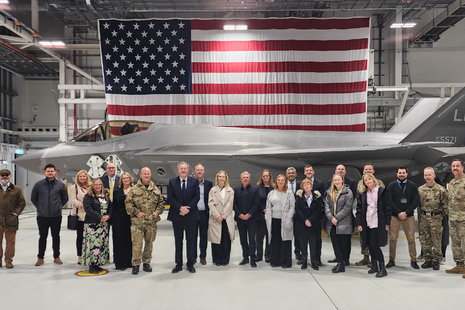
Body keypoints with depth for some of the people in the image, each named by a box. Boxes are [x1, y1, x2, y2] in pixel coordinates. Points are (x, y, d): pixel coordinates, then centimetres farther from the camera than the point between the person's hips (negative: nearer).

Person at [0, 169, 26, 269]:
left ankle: (8, 260, 12)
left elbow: (22, 203, 8)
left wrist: (16, 213, -1)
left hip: (11, 220, -1)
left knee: (10, 242, 3)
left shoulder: (16, 189, 6)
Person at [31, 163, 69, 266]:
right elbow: (33, 198, 11)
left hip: (56, 216, 0)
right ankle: (40, 258, 19)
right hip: (42, 216, 0)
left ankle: (56, 257, 20)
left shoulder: (61, 185, 1)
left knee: (56, 237, 9)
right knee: (42, 237, 8)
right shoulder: (38, 184, 0)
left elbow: (65, 198, 13)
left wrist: (58, 206, 7)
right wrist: (40, 207, 6)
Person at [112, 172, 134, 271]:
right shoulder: (116, 192, 9)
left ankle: (129, 261, 17)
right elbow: (113, 206, 9)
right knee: (119, 241, 2)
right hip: (119, 220, 1)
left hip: (131, 219, -1)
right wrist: (111, 220, 4)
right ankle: (120, 263, 8)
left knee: (130, 241, 5)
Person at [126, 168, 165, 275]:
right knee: (137, 244, -4)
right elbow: (128, 203, -2)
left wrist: (158, 211, 1)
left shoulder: (155, 189, 10)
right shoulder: (134, 189, 1)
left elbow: (161, 202, 16)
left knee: (149, 243, 11)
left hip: (152, 222, 3)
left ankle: (146, 263, 24)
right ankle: (136, 264, 8)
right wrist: (136, 212, -11)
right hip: (137, 222, -3)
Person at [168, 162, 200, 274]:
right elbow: (170, 198, -2)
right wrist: (180, 208, -15)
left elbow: (197, 196, -3)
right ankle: (178, 264, 16)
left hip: (191, 215, -1)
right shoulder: (172, 182, 5)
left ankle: (190, 264, 14)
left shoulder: (194, 181, 4)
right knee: (178, 240, 8)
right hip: (177, 216, 1)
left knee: (191, 240, 4)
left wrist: (187, 208, -14)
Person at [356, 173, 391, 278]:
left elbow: (387, 207, -3)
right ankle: (374, 266, 21)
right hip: (367, 223, 5)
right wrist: (359, 223, 4)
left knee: (374, 244, -11)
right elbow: (359, 209, 11)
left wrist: (387, 223, -7)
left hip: (378, 222, -5)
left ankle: (382, 268, -3)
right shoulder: (363, 194, 11)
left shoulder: (382, 192, -2)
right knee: (370, 245, 7)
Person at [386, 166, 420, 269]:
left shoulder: (412, 186, 7)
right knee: (392, 239, 0)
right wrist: (398, 213, -10)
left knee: (411, 239, 0)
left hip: (409, 216, 0)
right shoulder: (391, 186, 6)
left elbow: (416, 201, 1)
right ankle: (392, 260, 10)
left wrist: (406, 212, -9)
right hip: (394, 216, 0)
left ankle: (413, 260, 10)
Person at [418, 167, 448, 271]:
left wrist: (441, 215, 0)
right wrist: (421, 214, 11)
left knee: (436, 241, 1)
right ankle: (428, 260, 18)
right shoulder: (420, 189, 6)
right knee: (424, 241, 7)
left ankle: (436, 261, 12)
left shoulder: (440, 189, -5)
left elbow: (446, 204, 0)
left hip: (436, 218, -3)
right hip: (423, 218, 4)